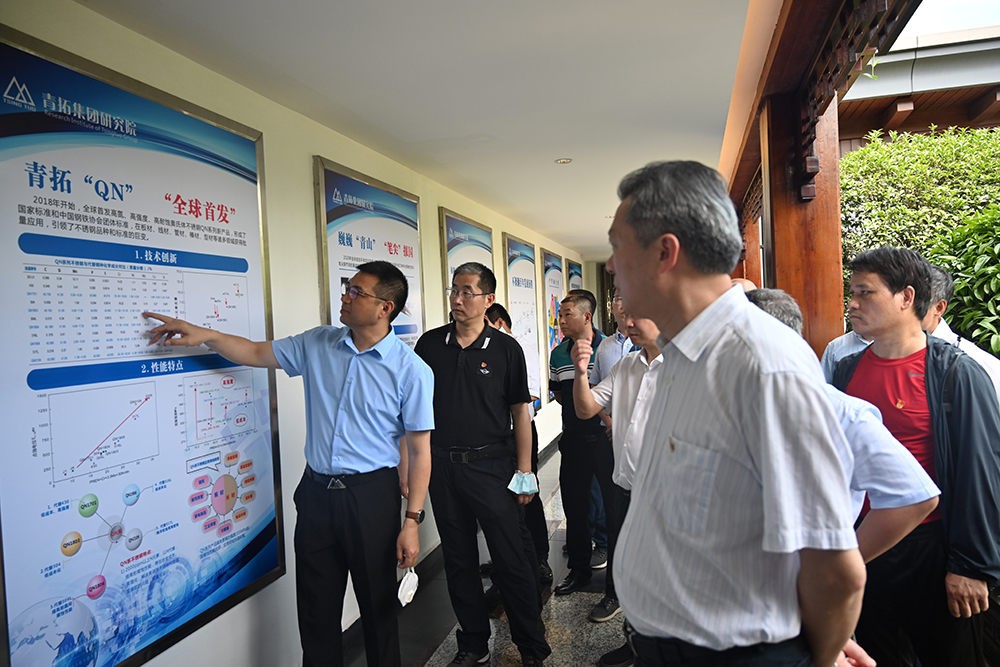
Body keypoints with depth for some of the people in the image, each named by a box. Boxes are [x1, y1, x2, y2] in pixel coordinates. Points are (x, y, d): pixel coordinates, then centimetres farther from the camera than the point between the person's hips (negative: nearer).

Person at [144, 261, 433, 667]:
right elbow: (256, 354, 14)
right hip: (316, 492, 4)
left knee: (378, 607, 13)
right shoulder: (317, 345, 3)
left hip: (372, 496, -4)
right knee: (316, 610, 16)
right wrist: (204, 335, -1)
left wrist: (412, 521, -11)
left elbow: (419, 451, -9)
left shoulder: (412, 371, -11)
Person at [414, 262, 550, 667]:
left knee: (512, 558, 2)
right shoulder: (430, 344, 4)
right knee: (458, 559, 13)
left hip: (492, 466, -3)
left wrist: (524, 470, -4)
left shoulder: (505, 348, -2)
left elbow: (520, 410, 0)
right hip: (442, 466, 3)